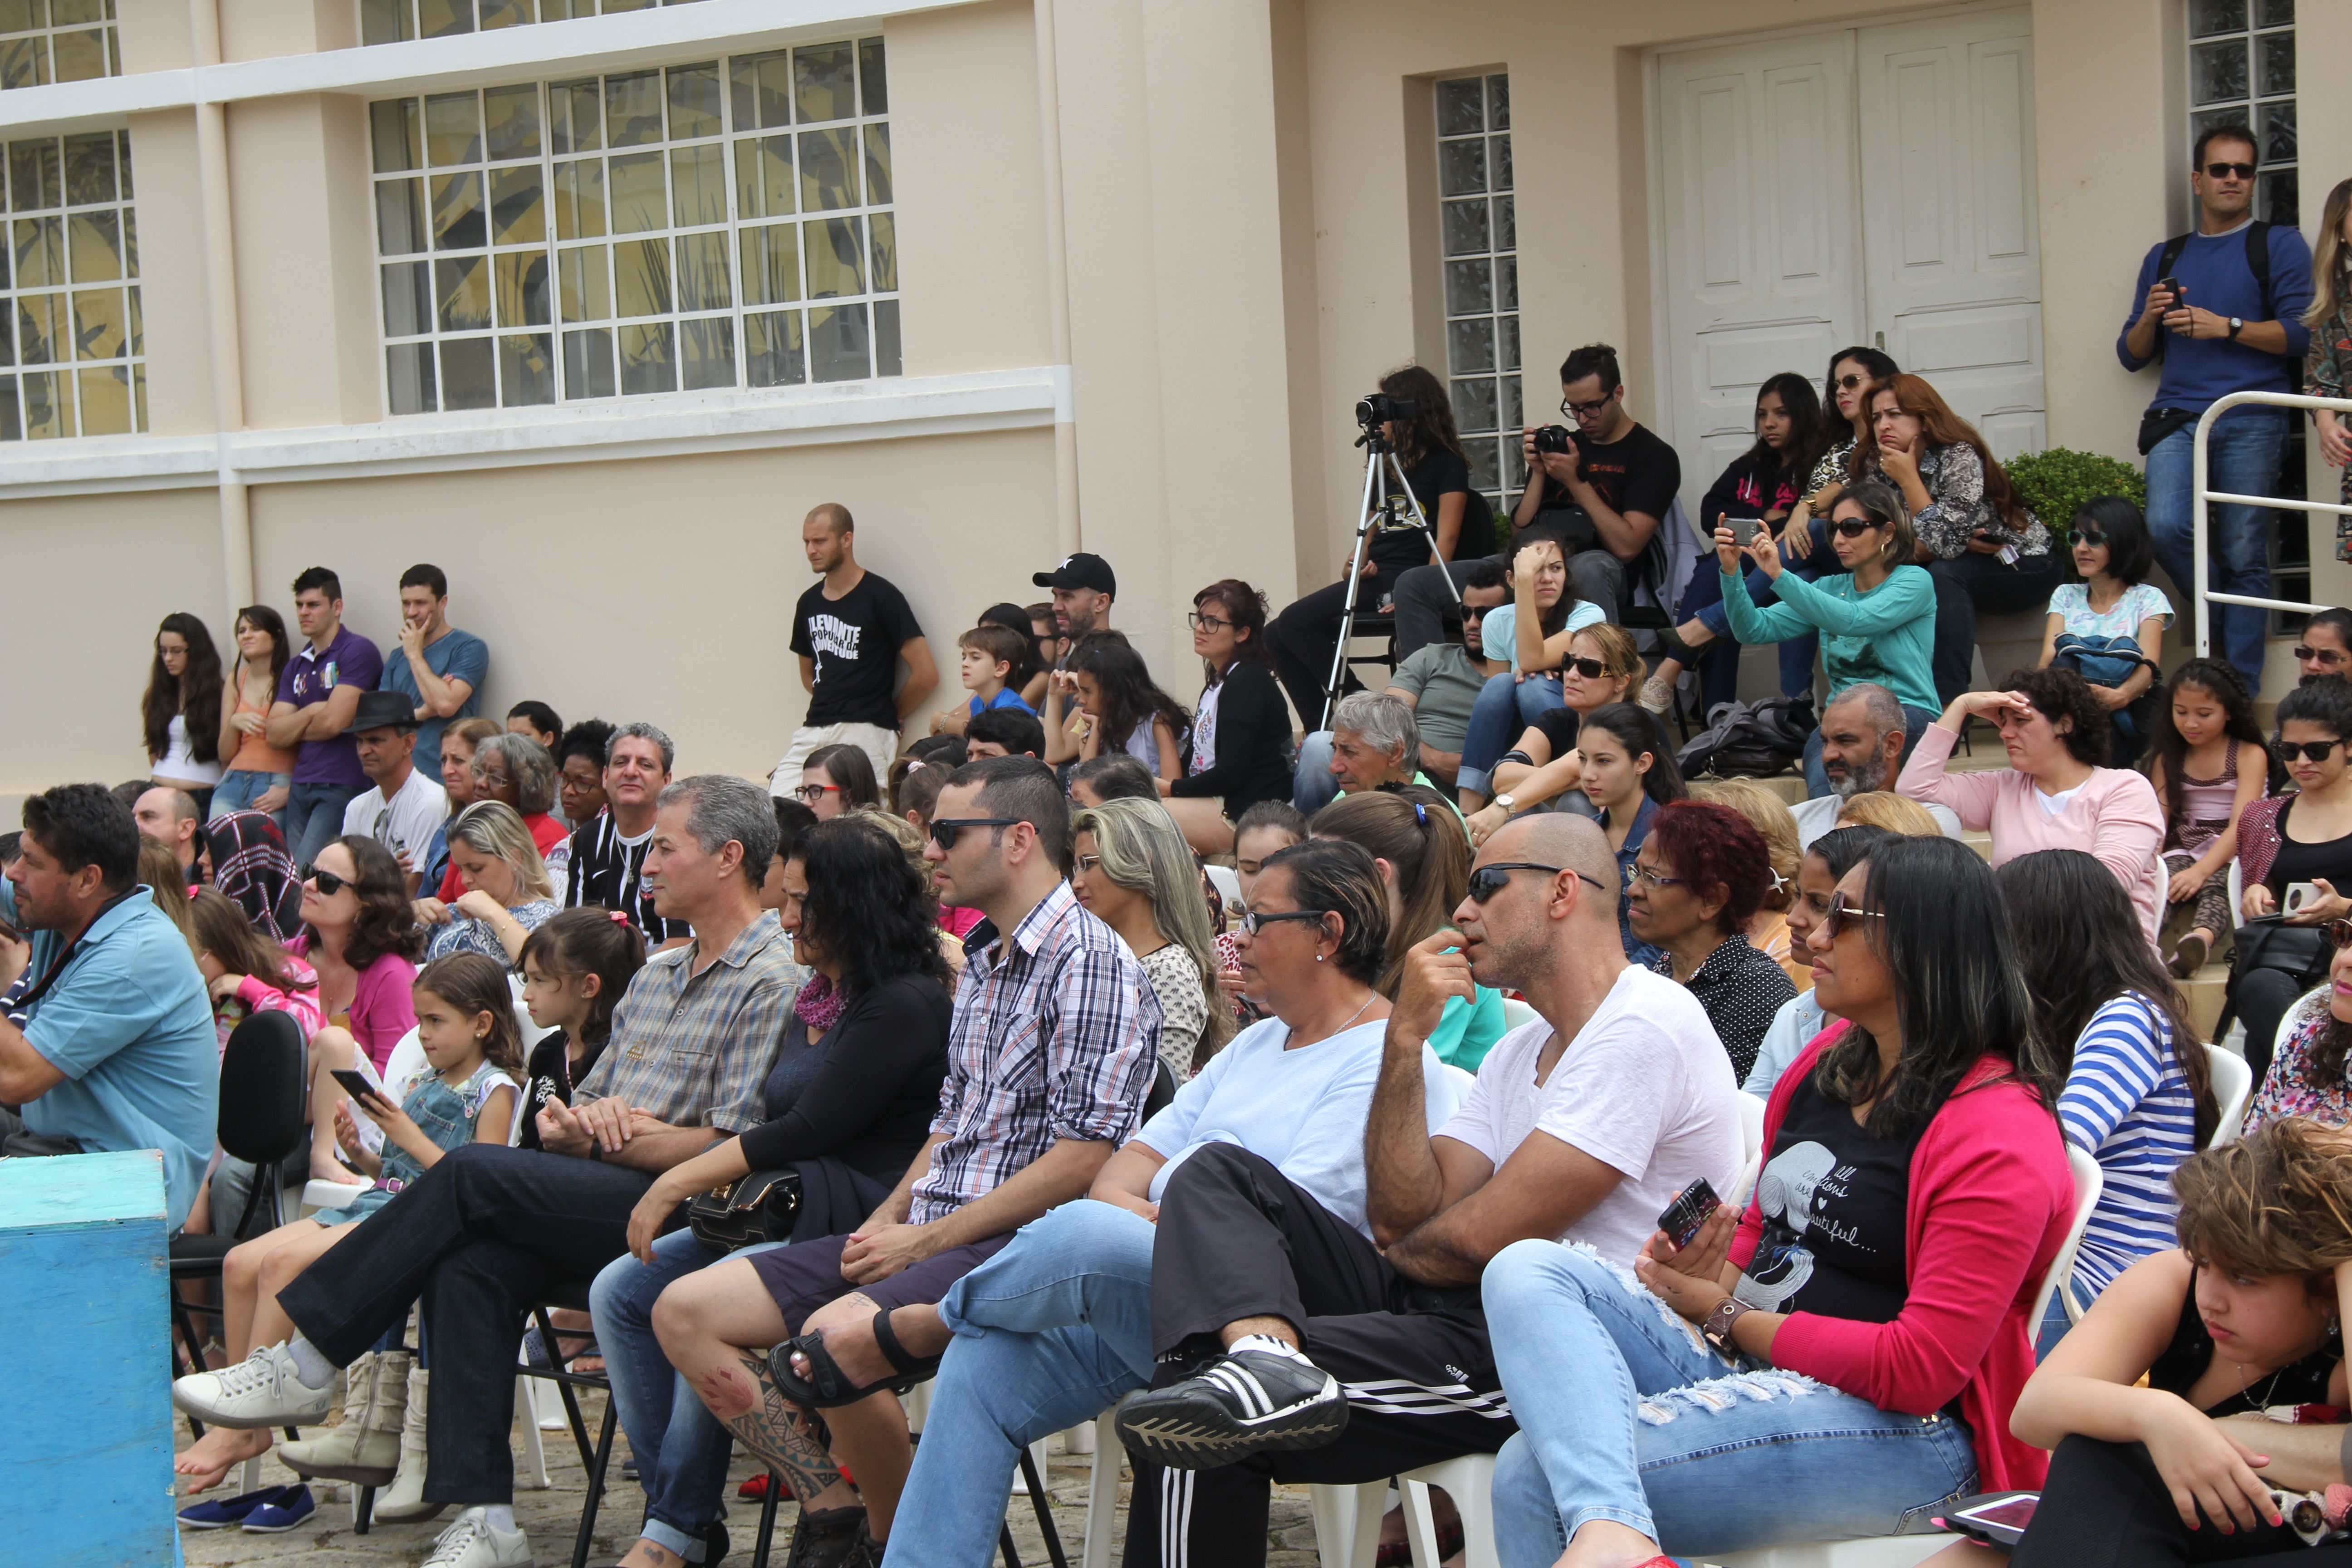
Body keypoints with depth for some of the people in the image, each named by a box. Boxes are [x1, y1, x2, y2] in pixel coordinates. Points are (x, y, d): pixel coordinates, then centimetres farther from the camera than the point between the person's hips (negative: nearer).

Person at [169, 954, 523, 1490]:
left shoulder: (494, 1092, -4)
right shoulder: (421, 1083, 20)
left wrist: (410, 1138, -14)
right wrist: (360, 1154, 3)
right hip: (379, 1200, 9)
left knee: (283, 1261, -26)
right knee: (241, 1263, -8)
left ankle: (243, 1423, -17)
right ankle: (245, 1423, -5)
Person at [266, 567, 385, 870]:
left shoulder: (358, 652, -6)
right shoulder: (296, 666, 18)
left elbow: (333, 722, -13)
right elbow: (273, 734, 10)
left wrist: (295, 730, 5)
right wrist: (310, 713, -7)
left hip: (342, 786, -8)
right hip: (301, 786, 8)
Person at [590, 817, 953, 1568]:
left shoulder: (906, 1006, -11)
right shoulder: (814, 1003, 20)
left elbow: (809, 1132, -16)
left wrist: (680, 1181, -12)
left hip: (859, 1224, -10)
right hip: (781, 1211, 10)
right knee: (618, 1293, -5)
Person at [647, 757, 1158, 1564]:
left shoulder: (1090, 960, -11)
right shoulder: (983, 967, 20)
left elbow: (1083, 1156, -18)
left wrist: (928, 1240, -16)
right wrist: (884, 1222, 5)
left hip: (1015, 1245, -10)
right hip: (929, 1232, 10)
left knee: (835, 1338, -35)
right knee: (685, 1313, 0)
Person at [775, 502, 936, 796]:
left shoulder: (881, 596, -4)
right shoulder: (809, 602, 16)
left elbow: (926, 674, -6)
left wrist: (888, 713, 7)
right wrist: (832, 705, 13)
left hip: (864, 732, -6)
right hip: (813, 731, 6)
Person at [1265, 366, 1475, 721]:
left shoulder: (1447, 465, 1)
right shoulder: (1389, 467, 24)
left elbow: (1447, 538, -8)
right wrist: (1351, 564, 1)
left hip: (1403, 578, -9)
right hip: (1371, 576, 9)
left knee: (1296, 621, -24)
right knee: (1276, 637, -6)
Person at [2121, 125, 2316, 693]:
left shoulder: (2279, 245, 10)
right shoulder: (2165, 257, 22)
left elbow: (2301, 333, -1)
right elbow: (2131, 355, 21)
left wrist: (2225, 327, -10)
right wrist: (2150, 318, 0)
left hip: (2251, 418, -3)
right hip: (2177, 416, 3)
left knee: (2244, 555, -6)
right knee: (2167, 527, -21)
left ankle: (2242, 694, -1)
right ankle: (2226, 619, 6)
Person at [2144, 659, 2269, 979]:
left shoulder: (2250, 755, 1)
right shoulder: (2168, 758, 16)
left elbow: (2241, 824, -12)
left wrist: (2201, 871, -27)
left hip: (2234, 854, -3)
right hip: (2184, 850, 3)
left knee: (2216, 887, -37)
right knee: (2160, 885, -31)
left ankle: (2200, 939, -70)